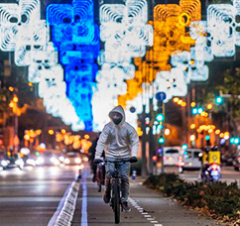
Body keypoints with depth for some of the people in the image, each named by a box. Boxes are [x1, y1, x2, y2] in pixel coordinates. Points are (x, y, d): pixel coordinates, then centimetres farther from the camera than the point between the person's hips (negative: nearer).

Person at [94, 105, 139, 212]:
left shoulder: (128, 128, -6)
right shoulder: (108, 127, -8)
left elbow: (135, 142, -7)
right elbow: (101, 142, -11)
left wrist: (134, 155, -23)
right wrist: (97, 156, -21)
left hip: (125, 156, 0)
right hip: (111, 156, 0)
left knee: (124, 177, -7)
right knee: (109, 175, -14)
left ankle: (124, 201, 2)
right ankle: (107, 191, 17)